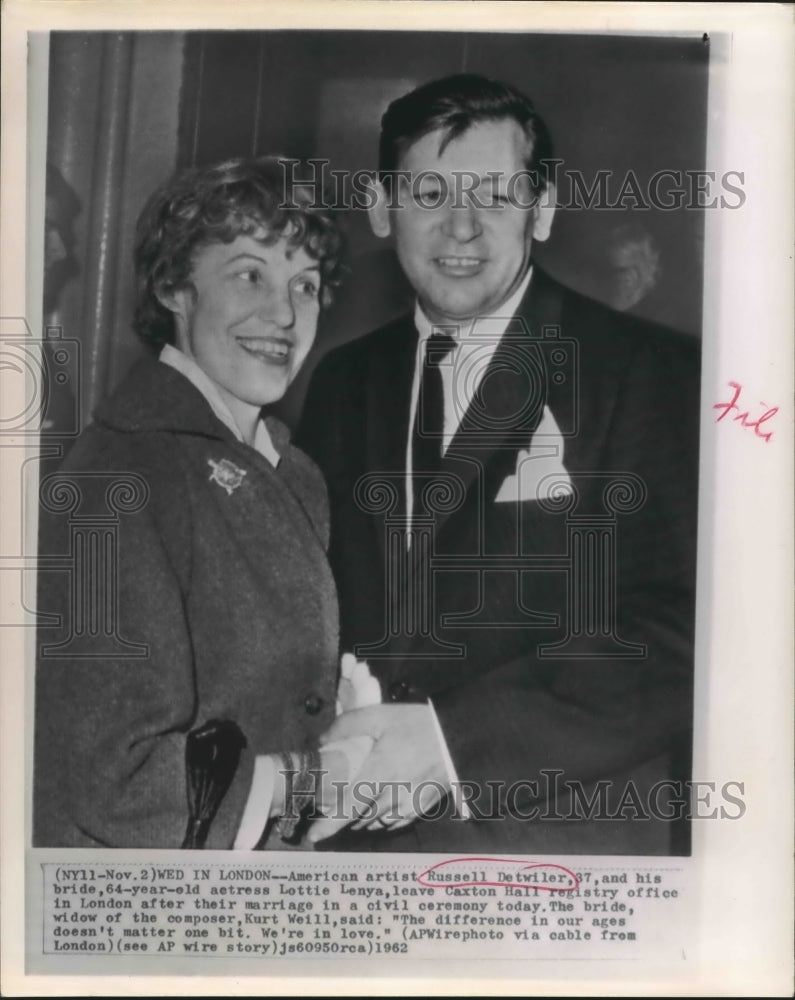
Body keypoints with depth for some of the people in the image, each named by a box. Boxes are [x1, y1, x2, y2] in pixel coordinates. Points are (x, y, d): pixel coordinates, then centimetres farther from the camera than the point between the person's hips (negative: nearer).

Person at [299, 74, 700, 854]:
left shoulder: (656, 376, -10)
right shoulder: (343, 382, 7)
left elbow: (685, 631, -17)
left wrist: (455, 737, -24)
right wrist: (326, 744, -10)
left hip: (566, 830, -4)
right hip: (362, 828, 5)